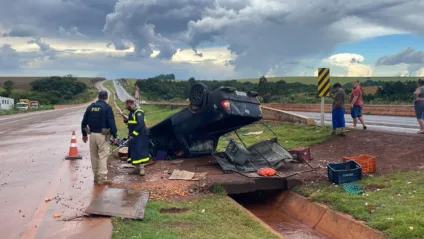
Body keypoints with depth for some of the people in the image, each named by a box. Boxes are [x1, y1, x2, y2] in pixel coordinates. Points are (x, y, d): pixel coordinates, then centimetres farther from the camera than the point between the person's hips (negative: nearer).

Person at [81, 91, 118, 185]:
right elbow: (111, 122, -13)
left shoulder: (90, 107, 9)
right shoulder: (107, 107, -8)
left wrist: (84, 134, 22)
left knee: (94, 156, 14)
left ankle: (96, 177, 22)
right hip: (102, 135, -5)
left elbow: (84, 122, 12)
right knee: (103, 156, -2)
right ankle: (102, 178, -3)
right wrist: (115, 135, -9)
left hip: (92, 134, 6)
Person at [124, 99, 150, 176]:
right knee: (133, 152, 13)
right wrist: (126, 121, 1)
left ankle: (141, 168, -2)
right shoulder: (131, 112, 13)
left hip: (139, 136, -10)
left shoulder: (138, 112, -17)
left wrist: (133, 134, -24)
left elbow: (140, 125, -24)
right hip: (133, 135, 10)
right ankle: (137, 168, 23)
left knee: (139, 151, -8)